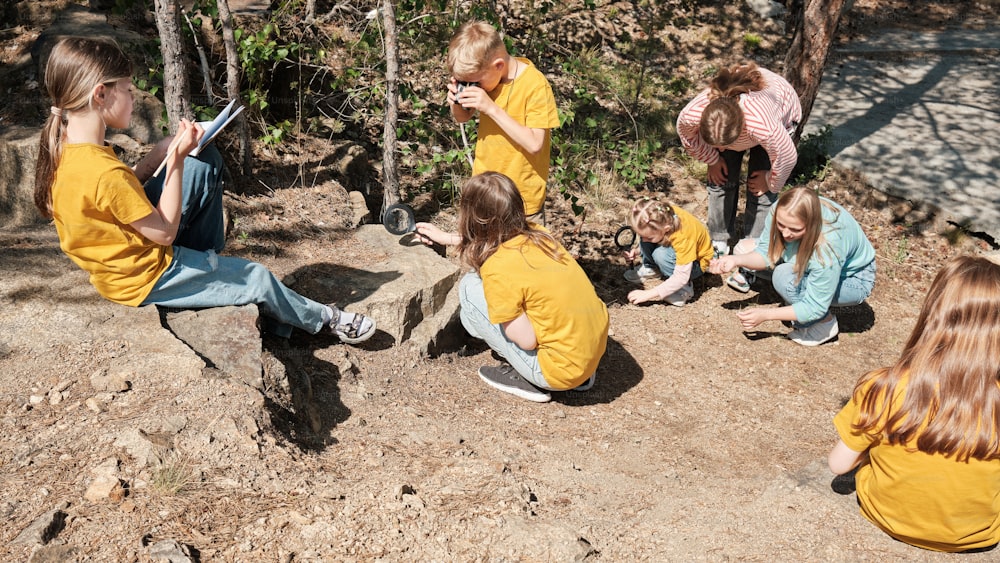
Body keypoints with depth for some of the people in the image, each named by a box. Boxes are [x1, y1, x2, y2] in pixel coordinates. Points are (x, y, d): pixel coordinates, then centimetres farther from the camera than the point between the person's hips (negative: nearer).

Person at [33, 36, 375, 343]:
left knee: (206, 163, 7)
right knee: (257, 278, 11)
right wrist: (177, 159, -23)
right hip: (146, 279, -8)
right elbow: (165, 232, -22)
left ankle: (206, 260, 21)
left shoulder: (64, 147, -8)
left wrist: (159, 155, -3)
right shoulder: (105, 172, -35)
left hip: (126, 249, 8)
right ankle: (326, 319, 38)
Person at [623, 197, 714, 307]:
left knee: (661, 253, -36)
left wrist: (648, 294, -36)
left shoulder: (683, 237, -40)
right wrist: (635, 249, -19)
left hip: (696, 262, -6)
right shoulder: (662, 215, -25)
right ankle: (650, 267, 5)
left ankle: (684, 289, -15)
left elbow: (681, 277, -37)